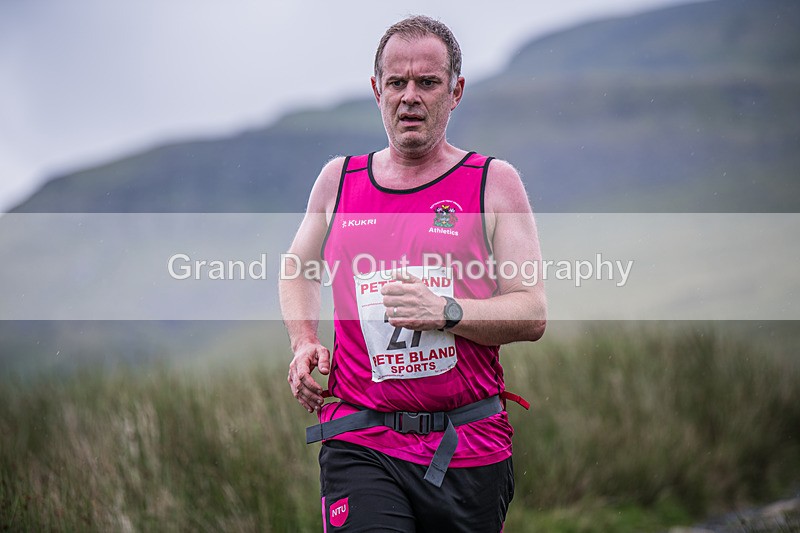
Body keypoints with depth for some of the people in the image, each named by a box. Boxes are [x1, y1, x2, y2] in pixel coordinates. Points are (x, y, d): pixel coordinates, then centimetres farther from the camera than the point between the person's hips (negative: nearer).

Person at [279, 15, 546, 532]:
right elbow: (298, 269, 29)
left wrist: (446, 312, -19)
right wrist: (304, 343, 10)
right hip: (361, 447, 0)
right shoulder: (339, 181, 11)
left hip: (469, 450, 0)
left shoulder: (493, 183, 3)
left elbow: (532, 314, -2)